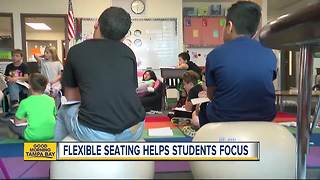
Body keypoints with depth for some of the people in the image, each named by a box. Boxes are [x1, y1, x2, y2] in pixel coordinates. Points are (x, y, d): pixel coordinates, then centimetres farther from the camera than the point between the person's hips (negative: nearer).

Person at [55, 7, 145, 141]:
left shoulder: (76, 51, 7)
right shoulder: (128, 52, 12)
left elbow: (70, 96, 17)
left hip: (93, 133, -2)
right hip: (134, 130, 3)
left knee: (64, 111, 28)